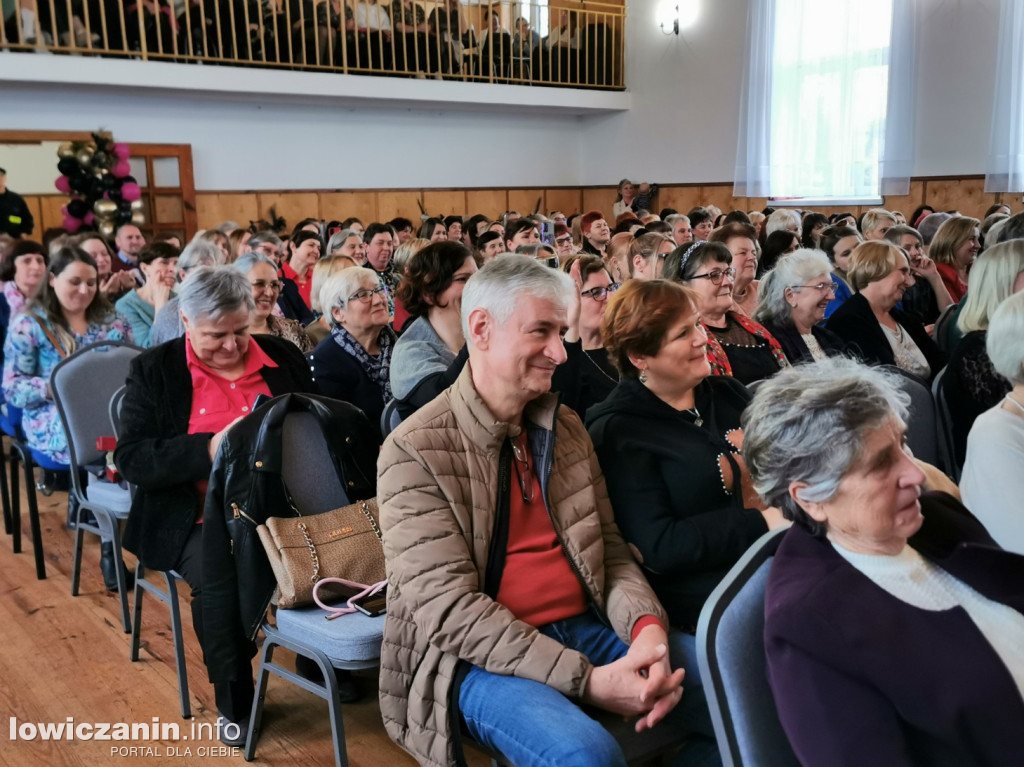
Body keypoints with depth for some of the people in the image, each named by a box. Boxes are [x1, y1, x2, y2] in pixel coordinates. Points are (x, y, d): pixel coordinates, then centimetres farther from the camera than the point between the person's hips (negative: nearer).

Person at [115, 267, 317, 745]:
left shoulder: (284, 357, 11)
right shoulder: (154, 371, 3)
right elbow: (131, 458, -5)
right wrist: (209, 450, -19)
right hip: (200, 517, -2)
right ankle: (234, 702, -4)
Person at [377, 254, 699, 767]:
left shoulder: (566, 428, 10)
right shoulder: (413, 452, -10)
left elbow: (610, 550, 10)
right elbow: (450, 609, -17)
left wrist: (647, 625, -13)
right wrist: (585, 679, -24)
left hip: (585, 628, 7)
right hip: (481, 657, -6)